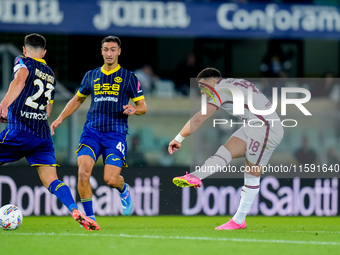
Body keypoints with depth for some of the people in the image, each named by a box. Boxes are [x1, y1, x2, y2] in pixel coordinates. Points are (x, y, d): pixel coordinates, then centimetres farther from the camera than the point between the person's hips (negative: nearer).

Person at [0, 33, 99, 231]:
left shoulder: (23, 62, 5)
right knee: (51, 180, -3)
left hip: (19, 132, -5)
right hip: (43, 136, 5)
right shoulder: (50, 75, 25)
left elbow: (21, 79, -19)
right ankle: (76, 211, -24)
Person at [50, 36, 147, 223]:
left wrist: (134, 109, -17)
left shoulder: (128, 77, 5)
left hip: (116, 134, -2)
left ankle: (124, 190, 26)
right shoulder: (91, 76, 13)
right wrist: (60, 119, 16)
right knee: (83, 171, -20)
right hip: (92, 131, 2)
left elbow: (142, 106, 7)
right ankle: (89, 216, -7)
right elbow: (77, 100, 27)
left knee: (111, 180, -13)